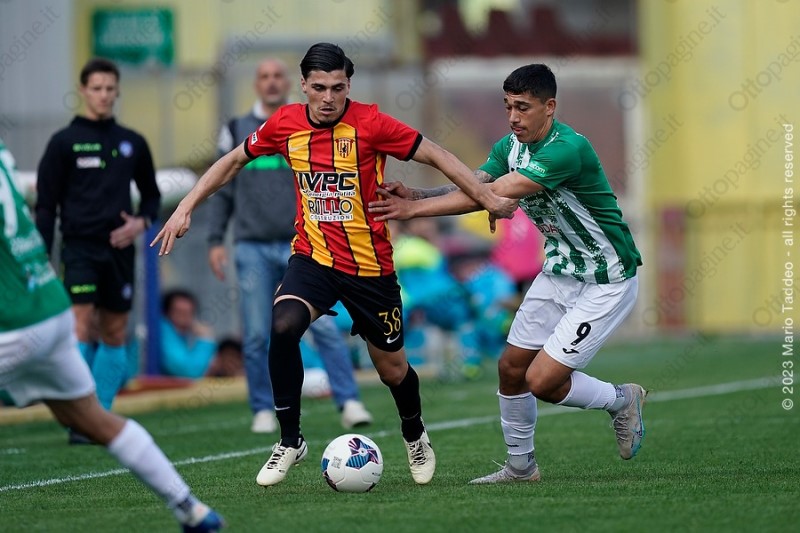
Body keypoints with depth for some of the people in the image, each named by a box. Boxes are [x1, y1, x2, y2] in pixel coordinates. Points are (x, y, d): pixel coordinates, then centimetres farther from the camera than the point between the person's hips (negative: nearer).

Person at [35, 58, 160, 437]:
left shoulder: (132, 144, 10)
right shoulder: (64, 143, 0)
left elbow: (151, 195, 21)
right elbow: (46, 204, 0)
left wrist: (142, 222, -1)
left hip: (119, 250, 4)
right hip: (80, 247, -4)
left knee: (114, 332, 7)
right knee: (81, 325, -14)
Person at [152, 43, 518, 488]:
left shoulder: (370, 123, -15)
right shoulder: (286, 124, -4)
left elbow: (436, 156, -11)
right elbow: (234, 161, 11)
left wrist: (490, 199, -17)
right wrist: (186, 208, 7)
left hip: (370, 265, -2)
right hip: (313, 257, 2)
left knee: (392, 367, 8)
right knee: (284, 326, -27)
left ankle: (416, 438, 42)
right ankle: (290, 442, -11)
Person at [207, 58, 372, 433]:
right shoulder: (237, 131, 11)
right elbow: (221, 191, 13)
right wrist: (215, 240, 6)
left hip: (299, 244, -1)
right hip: (252, 247, 1)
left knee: (323, 324, -10)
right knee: (257, 335, 1)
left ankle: (349, 402, -8)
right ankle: (263, 410, 11)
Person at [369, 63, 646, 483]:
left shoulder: (568, 149, -29)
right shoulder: (510, 146, 0)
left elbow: (492, 195, -32)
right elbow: (471, 189, -8)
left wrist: (415, 209, -32)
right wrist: (415, 195, -28)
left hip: (605, 282, -8)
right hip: (559, 271, 8)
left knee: (542, 380, -12)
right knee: (511, 367, 7)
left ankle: (621, 401, 15)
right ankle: (520, 466, 26)